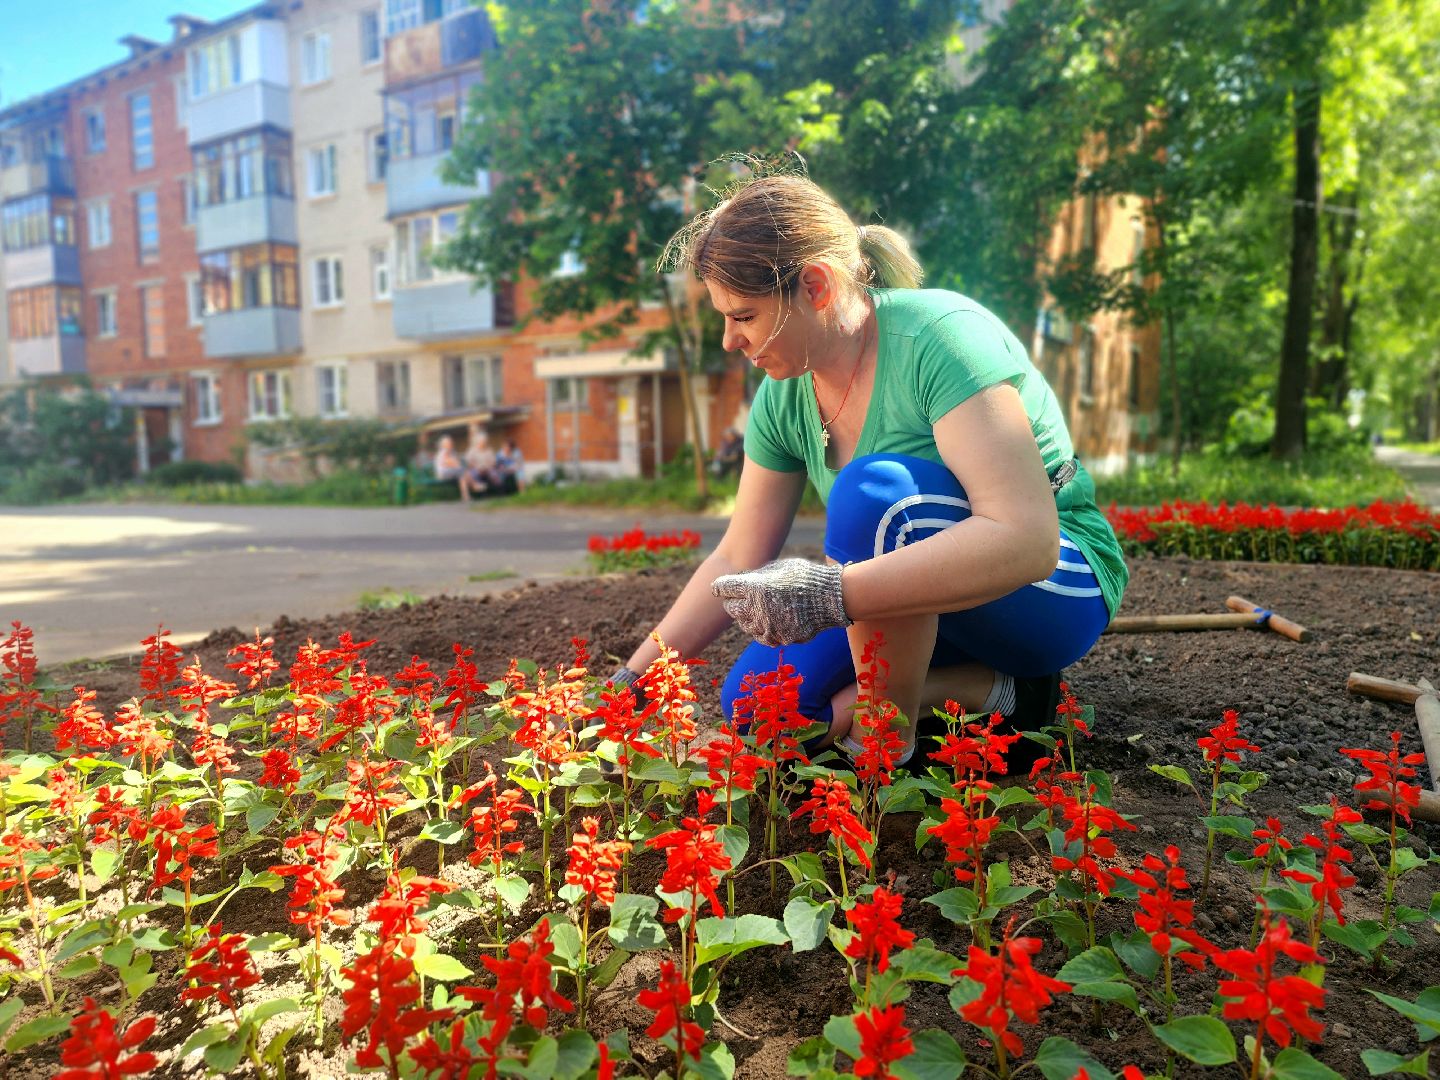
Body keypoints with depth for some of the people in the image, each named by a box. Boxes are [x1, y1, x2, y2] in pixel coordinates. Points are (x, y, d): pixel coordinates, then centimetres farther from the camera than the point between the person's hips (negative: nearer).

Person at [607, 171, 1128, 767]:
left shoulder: (940, 337, -24)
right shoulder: (783, 397, -3)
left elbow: (1027, 539, -35)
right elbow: (737, 561, 3)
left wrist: (833, 592, -43)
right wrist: (633, 678, 1)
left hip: (1059, 591, -7)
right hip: (928, 596, 7)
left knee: (874, 486, -34)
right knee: (752, 700, -9)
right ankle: (989, 690, -4)